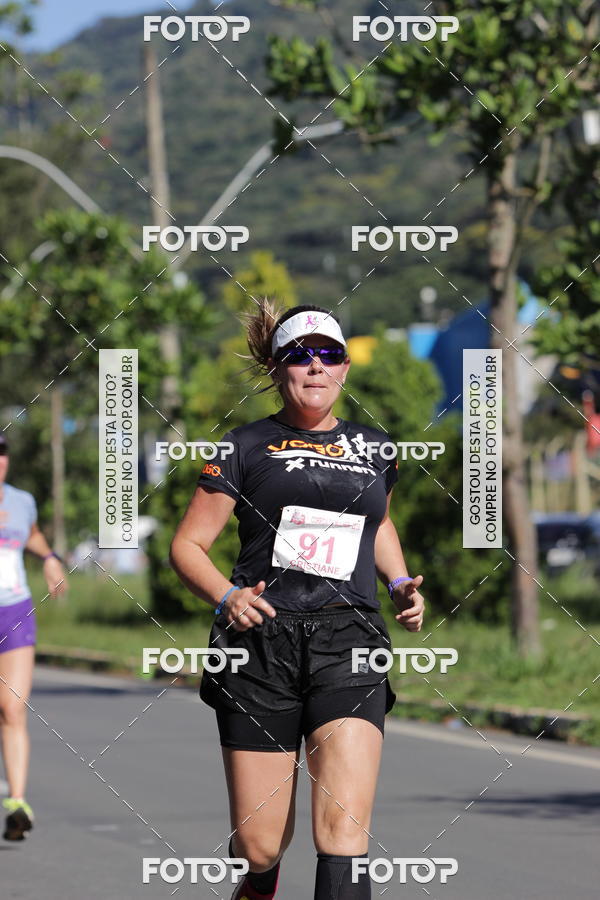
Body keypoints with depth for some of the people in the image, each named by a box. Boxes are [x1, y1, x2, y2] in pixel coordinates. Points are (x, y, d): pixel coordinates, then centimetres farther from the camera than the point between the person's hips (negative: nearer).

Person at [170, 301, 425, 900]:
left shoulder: (373, 447, 16)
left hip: (348, 646, 2)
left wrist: (401, 584, 17)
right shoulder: (248, 447, 6)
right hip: (261, 642, -2)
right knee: (257, 845, 1)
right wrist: (226, 597, -13)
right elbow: (187, 546, 7)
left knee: (343, 826, -18)